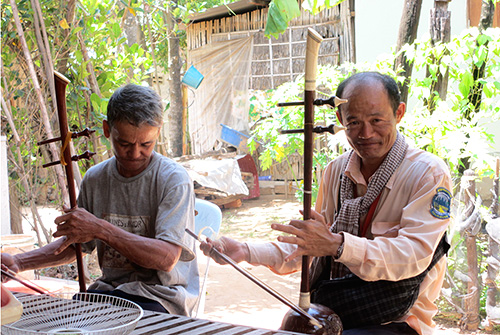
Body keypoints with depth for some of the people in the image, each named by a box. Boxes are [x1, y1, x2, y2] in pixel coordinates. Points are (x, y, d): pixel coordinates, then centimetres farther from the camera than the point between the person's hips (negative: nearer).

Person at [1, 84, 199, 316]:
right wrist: (19, 262, 7)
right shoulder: (95, 178, 7)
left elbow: (167, 258, -20)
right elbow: (75, 243, 20)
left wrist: (101, 229, -25)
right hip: (109, 290, 6)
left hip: (161, 296, -5)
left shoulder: (173, 180, -11)